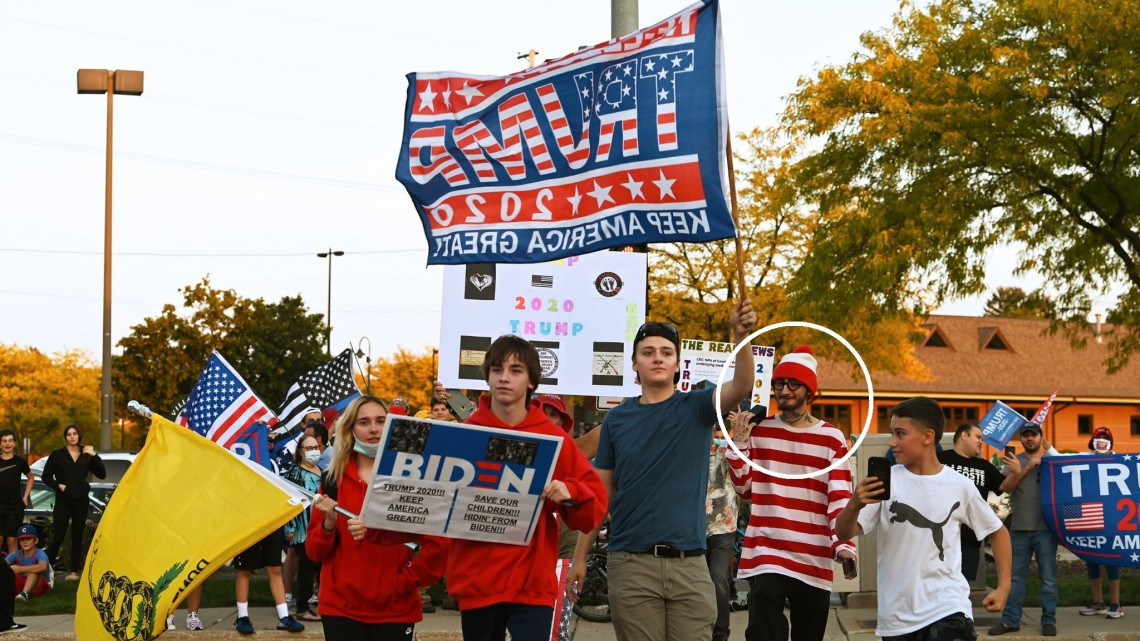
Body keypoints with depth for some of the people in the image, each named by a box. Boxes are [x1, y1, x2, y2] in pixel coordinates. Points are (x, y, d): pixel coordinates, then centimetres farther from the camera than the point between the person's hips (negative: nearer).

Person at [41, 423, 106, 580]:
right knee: (58, 536, -8)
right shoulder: (57, 455, 0)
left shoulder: (86, 455, 6)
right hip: (63, 501, -3)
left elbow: (102, 474, 0)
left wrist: (94, 456, -10)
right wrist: (58, 485, -13)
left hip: (81, 501, 3)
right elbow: (46, 476, 3)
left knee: (77, 537, 5)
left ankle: (74, 571, 8)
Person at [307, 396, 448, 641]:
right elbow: (314, 551, 5)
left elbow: (438, 542, -1)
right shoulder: (334, 479, 6)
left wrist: (408, 579, -8)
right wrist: (329, 523, -12)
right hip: (342, 607, 1)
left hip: (395, 610, -1)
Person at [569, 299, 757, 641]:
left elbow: (742, 386, -16)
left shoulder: (696, 407, 4)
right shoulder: (617, 419, 7)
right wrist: (580, 556, 5)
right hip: (632, 563, 0)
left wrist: (741, 336, -34)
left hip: (689, 563, 0)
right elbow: (600, 494, 10)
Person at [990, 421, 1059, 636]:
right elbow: (1005, 486, -6)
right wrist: (1024, 469, -21)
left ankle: (1049, 620, 8)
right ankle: (1010, 620, 10)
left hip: (1045, 528, -2)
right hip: (1019, 529, 2)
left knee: (1048, 577, 2)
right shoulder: (1015, 461, 8)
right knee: (1015, 577, 6)